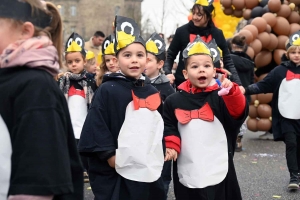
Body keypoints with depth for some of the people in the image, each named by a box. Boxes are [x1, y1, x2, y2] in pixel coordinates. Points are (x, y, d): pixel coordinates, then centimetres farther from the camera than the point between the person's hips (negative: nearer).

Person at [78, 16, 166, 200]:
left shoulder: (152, 92, 11)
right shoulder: (108, 90, -8)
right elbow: (95, 127, -11)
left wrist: (159, 159, 14)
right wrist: (110, 156, -14)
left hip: (151, 175, 6)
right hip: (116, 177, -6)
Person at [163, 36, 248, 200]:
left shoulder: (221, 97, -2)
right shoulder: (173, 101, 5)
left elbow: (239, 114, -18)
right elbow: (168, 127, 13)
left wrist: (231, 92, -34)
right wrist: (170, 145, -4)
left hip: (218, 174, -2)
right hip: (187, 176, 2)